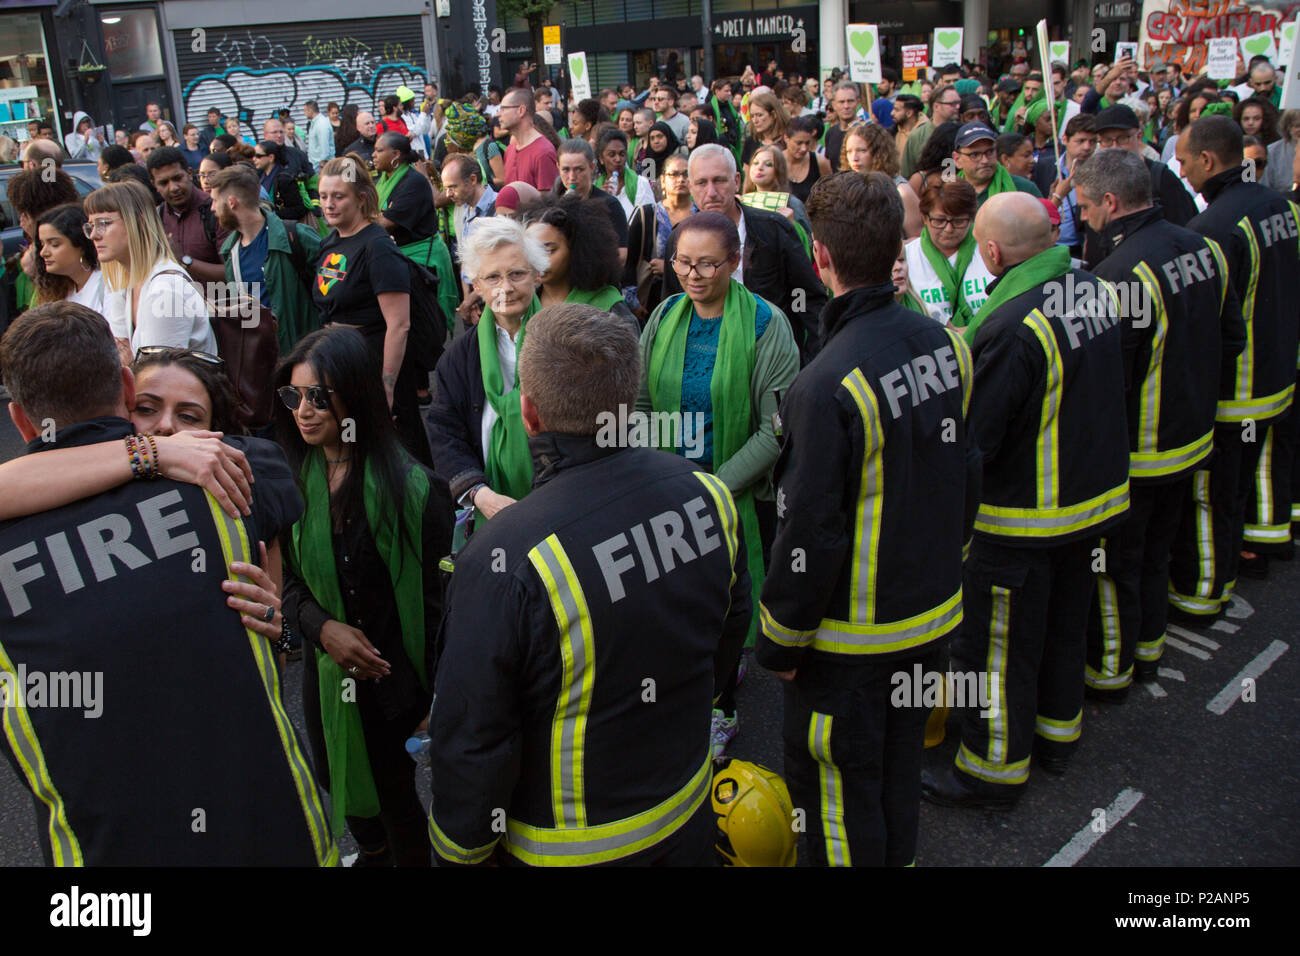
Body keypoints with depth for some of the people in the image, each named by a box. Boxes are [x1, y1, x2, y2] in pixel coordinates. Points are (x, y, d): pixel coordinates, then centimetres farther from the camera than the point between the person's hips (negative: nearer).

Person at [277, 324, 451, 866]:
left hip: (394, 677, -5)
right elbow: (284, 578, 3)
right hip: (326, 673, 6)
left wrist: (436, 699, -15)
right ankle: (371, 853, 56)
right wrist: (322, 627, -17)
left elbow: (435, 600, -15)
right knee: (342, 786, 26)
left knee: (395, 798, 11)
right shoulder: (291, 480, -5)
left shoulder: (411, 487, -20)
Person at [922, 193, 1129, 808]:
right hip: (1099, 495, 9)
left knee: (997, 643, 8)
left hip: (1025, 517, -9)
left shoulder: (1011, 327, -29)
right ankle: (1057, 733, 45)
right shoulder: (1092, 290, -2)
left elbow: (972, 439, -25)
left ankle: (994, 770, 23)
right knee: (1064, 623, 25)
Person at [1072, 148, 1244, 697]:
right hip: (1192, 438, 9)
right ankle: (1147, 649, 40)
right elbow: (1231, 338, 11)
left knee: (1114, 567, 9)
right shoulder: (1204, 248, 0)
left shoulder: (1120, 274, -28)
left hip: (1133, 453, -8)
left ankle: (1109, 671, 24)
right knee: (1154, 553, 24)